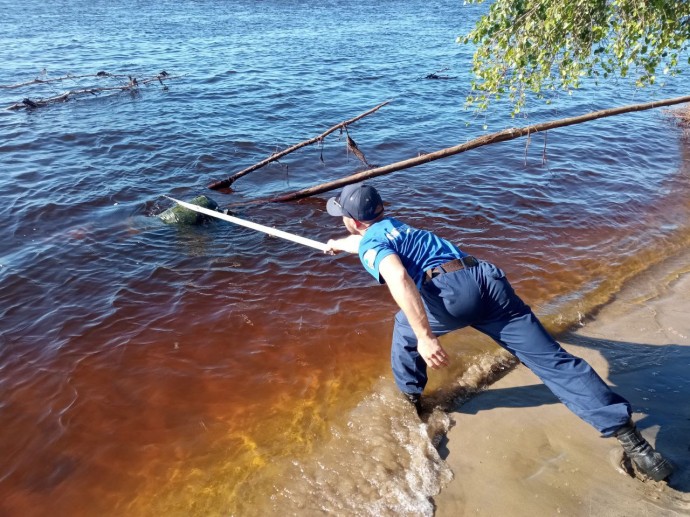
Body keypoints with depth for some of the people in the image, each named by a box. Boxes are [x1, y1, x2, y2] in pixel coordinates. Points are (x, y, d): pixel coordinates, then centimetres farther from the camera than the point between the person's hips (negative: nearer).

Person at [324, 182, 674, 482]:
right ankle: (631, 440, 3)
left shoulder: (369, 244, 7)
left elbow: (398, 277, -16)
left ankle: (410, 399, 39)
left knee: (405, 327, 25)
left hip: (451, 292, -7)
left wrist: (424, 337, -19)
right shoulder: (392, 226, 30)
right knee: (552, 359, 4)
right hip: (486, 278, 7)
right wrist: (340, 244, 75)